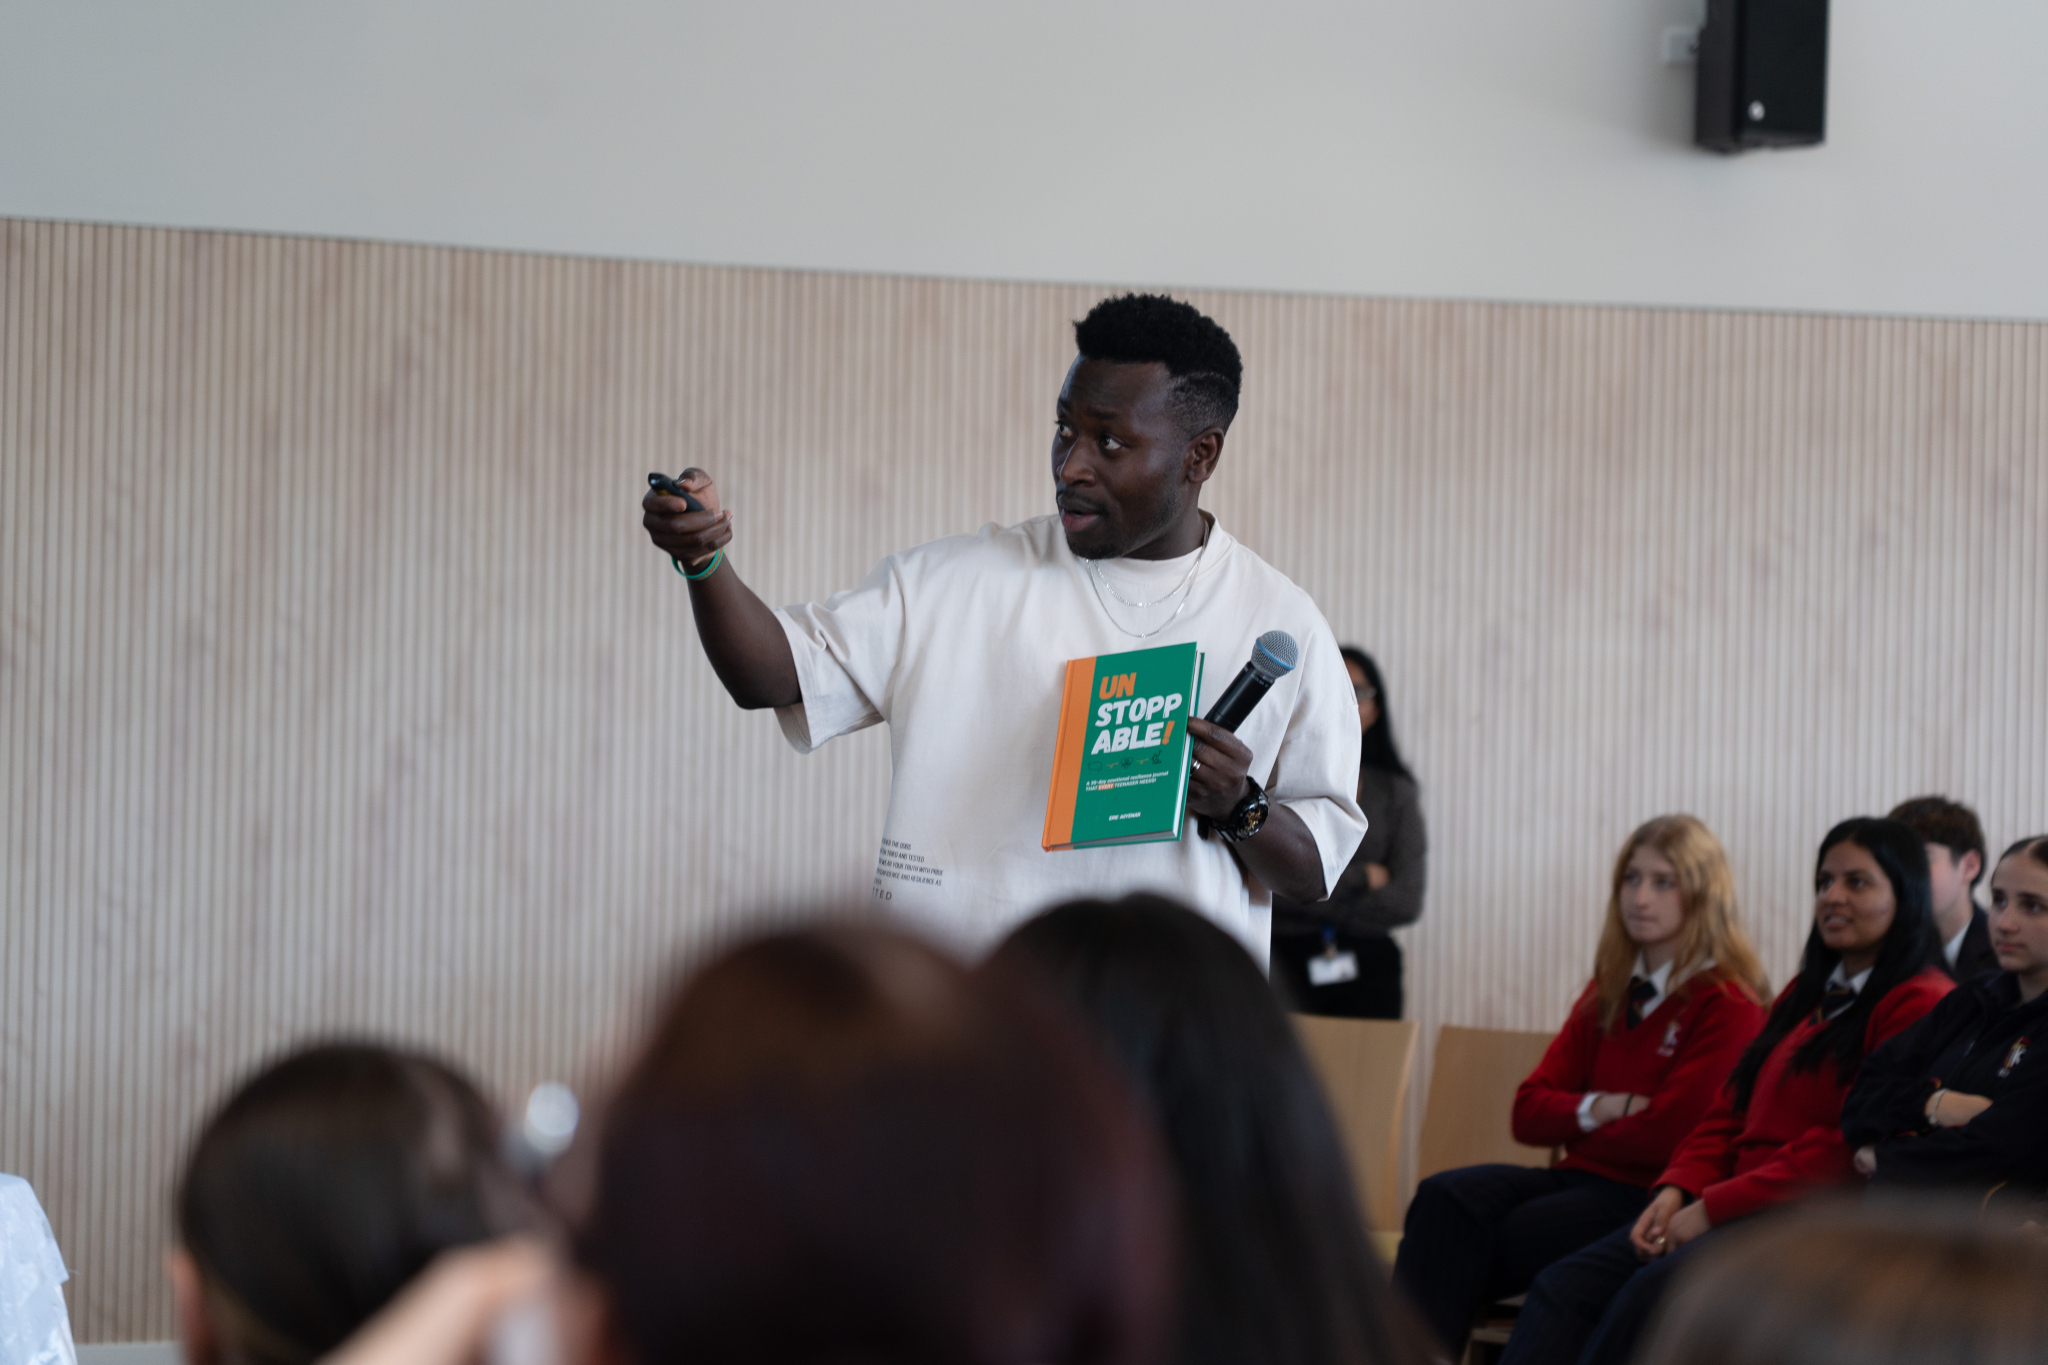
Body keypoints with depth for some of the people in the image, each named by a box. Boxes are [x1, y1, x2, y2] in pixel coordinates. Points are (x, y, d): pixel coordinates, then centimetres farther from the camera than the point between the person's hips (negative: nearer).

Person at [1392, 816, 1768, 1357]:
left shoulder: (1729, 1006, -5)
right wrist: (1600, 1109, -5)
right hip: (1581, 1178, 7)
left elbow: (1666, 1135, -13)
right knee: (1445, 1197, -22)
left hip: (1648, 1197, -7)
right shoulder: (1608, 992, 19)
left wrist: (1578, 1129, 3)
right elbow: (1529, 1111, 14)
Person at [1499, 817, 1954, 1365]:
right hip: (1742, 1207, 8)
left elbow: (1849, 1147, -14)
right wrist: (1677, 1190, 2)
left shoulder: (1920, 1005, -5)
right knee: (1564, 1285, -13)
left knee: (1656, 1290, -32)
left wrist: (1714, 1208, -14)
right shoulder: (1805, 995, 24)